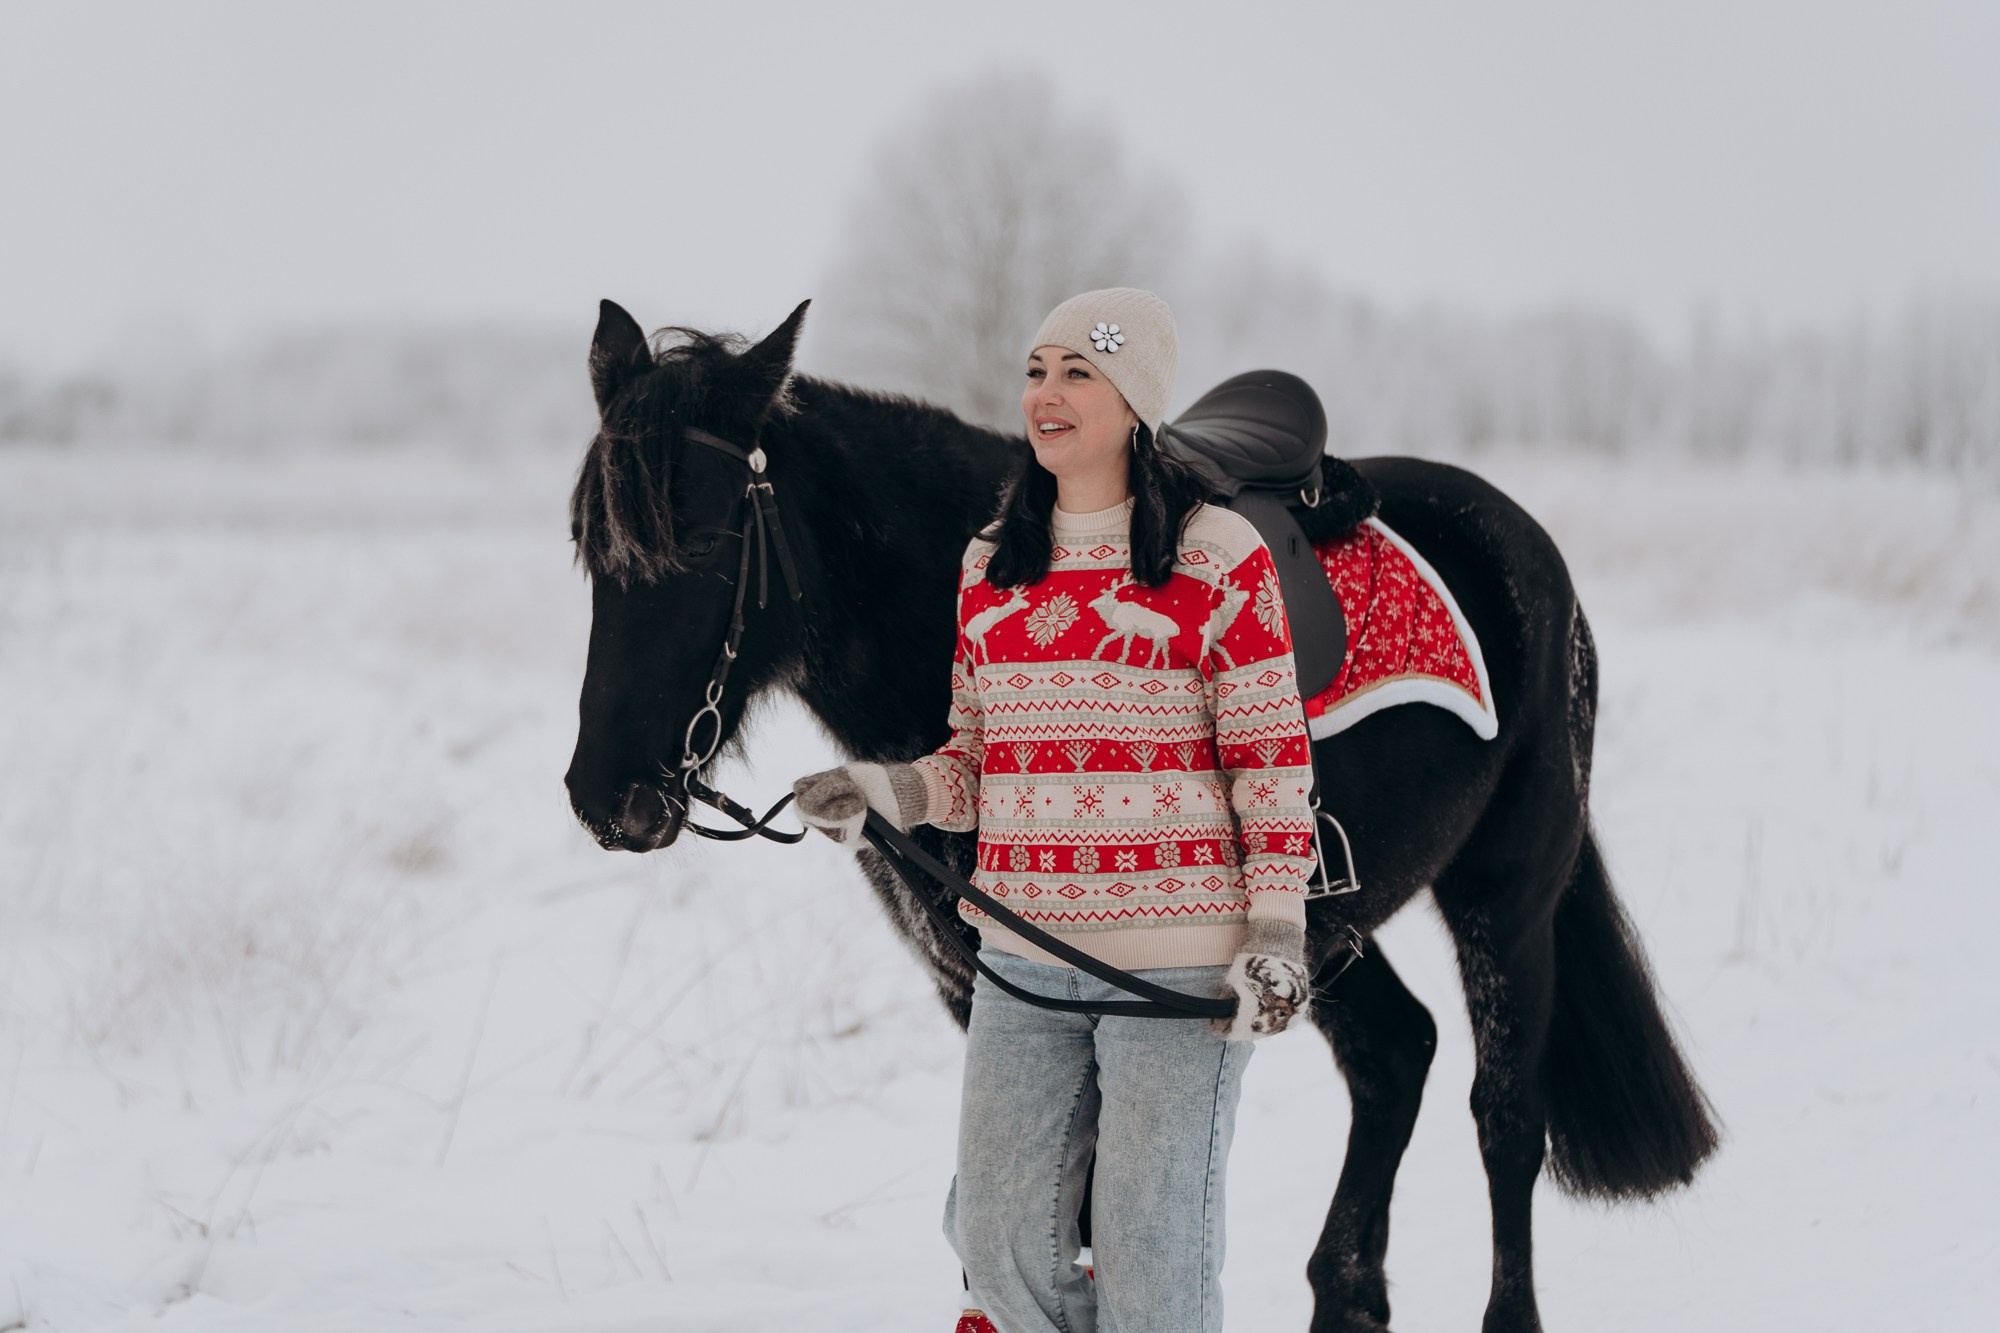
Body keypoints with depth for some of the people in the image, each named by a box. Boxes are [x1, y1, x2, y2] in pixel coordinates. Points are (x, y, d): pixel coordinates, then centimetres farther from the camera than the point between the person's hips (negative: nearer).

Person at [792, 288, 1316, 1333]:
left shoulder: (1218, 557, -4)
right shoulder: (991, 567, 12)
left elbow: (1271, 757, -4)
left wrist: (1277, 929, -11)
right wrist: (880, 792, -3)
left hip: (1178, 958, -5)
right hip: (1023, 953, 5)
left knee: (1150, 1249, -1)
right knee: (998, 1241, 6)